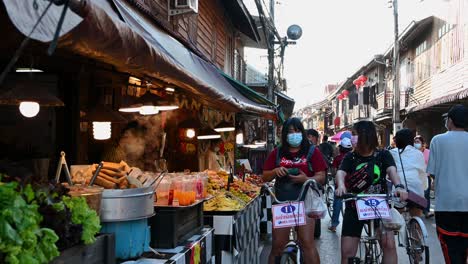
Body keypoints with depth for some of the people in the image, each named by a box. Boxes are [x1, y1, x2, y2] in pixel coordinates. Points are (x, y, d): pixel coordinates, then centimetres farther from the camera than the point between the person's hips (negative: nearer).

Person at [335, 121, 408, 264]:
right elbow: (341, 172, -17)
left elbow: (392, 171, -20)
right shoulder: (350, 157, 0)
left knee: (389, 244, -17)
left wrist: (399, 186, -42)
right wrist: (341, 185, -41)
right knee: (347, 252, 0)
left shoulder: (383, 155, -2)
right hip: (354, 207, 1)